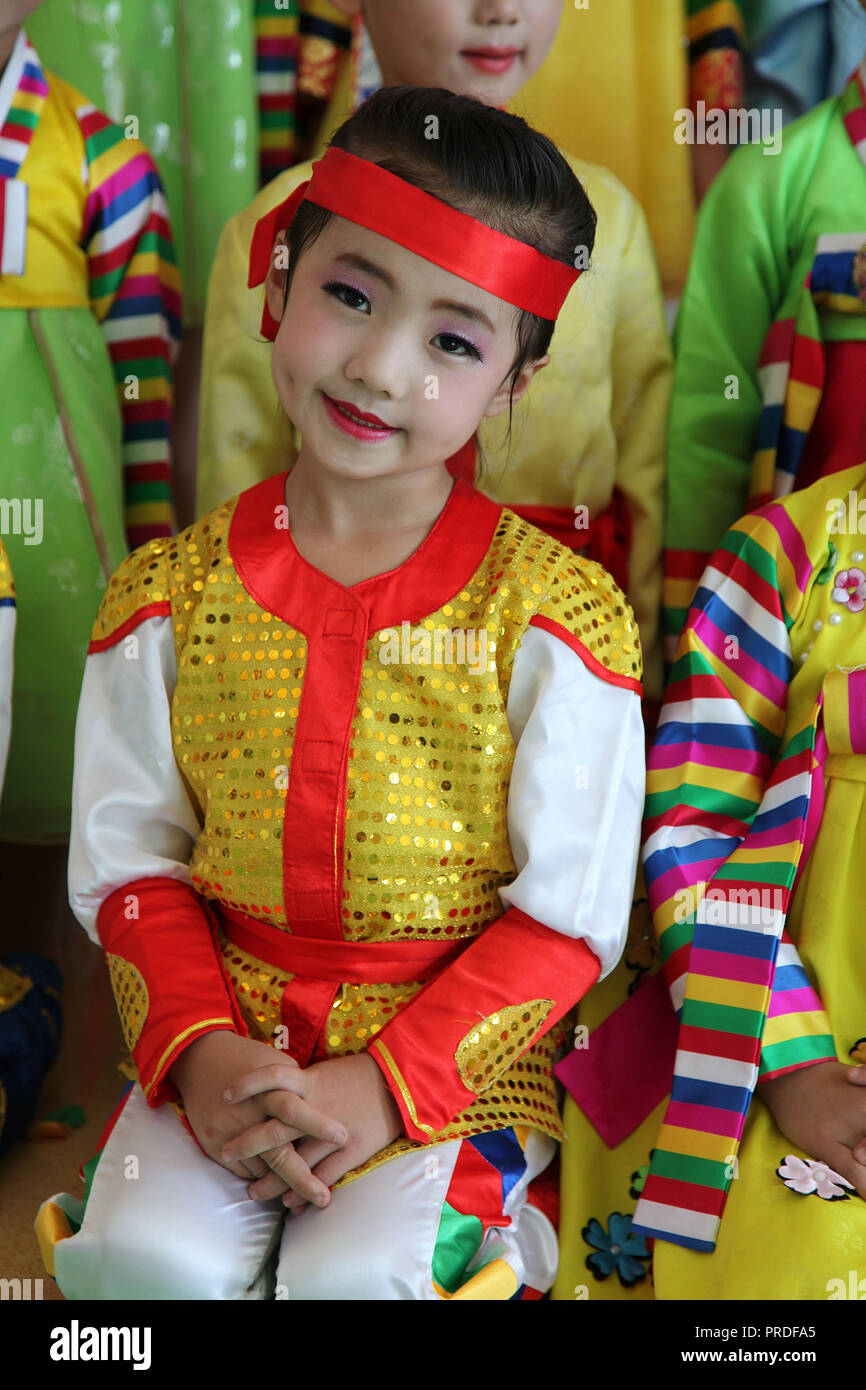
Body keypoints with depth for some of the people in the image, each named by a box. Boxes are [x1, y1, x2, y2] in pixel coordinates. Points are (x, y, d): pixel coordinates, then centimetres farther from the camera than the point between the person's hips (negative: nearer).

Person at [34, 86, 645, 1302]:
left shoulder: (550, 610, -7)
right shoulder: (172, 596, 1)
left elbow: (570, 909, -7)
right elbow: (129, 862, 4)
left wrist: (389, 1083, -16)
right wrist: (197, 1051, -13)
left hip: (459, 1052, -2)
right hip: (231, 1039, 2)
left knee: (357, 1274, -24)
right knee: (144, 1256, -21)